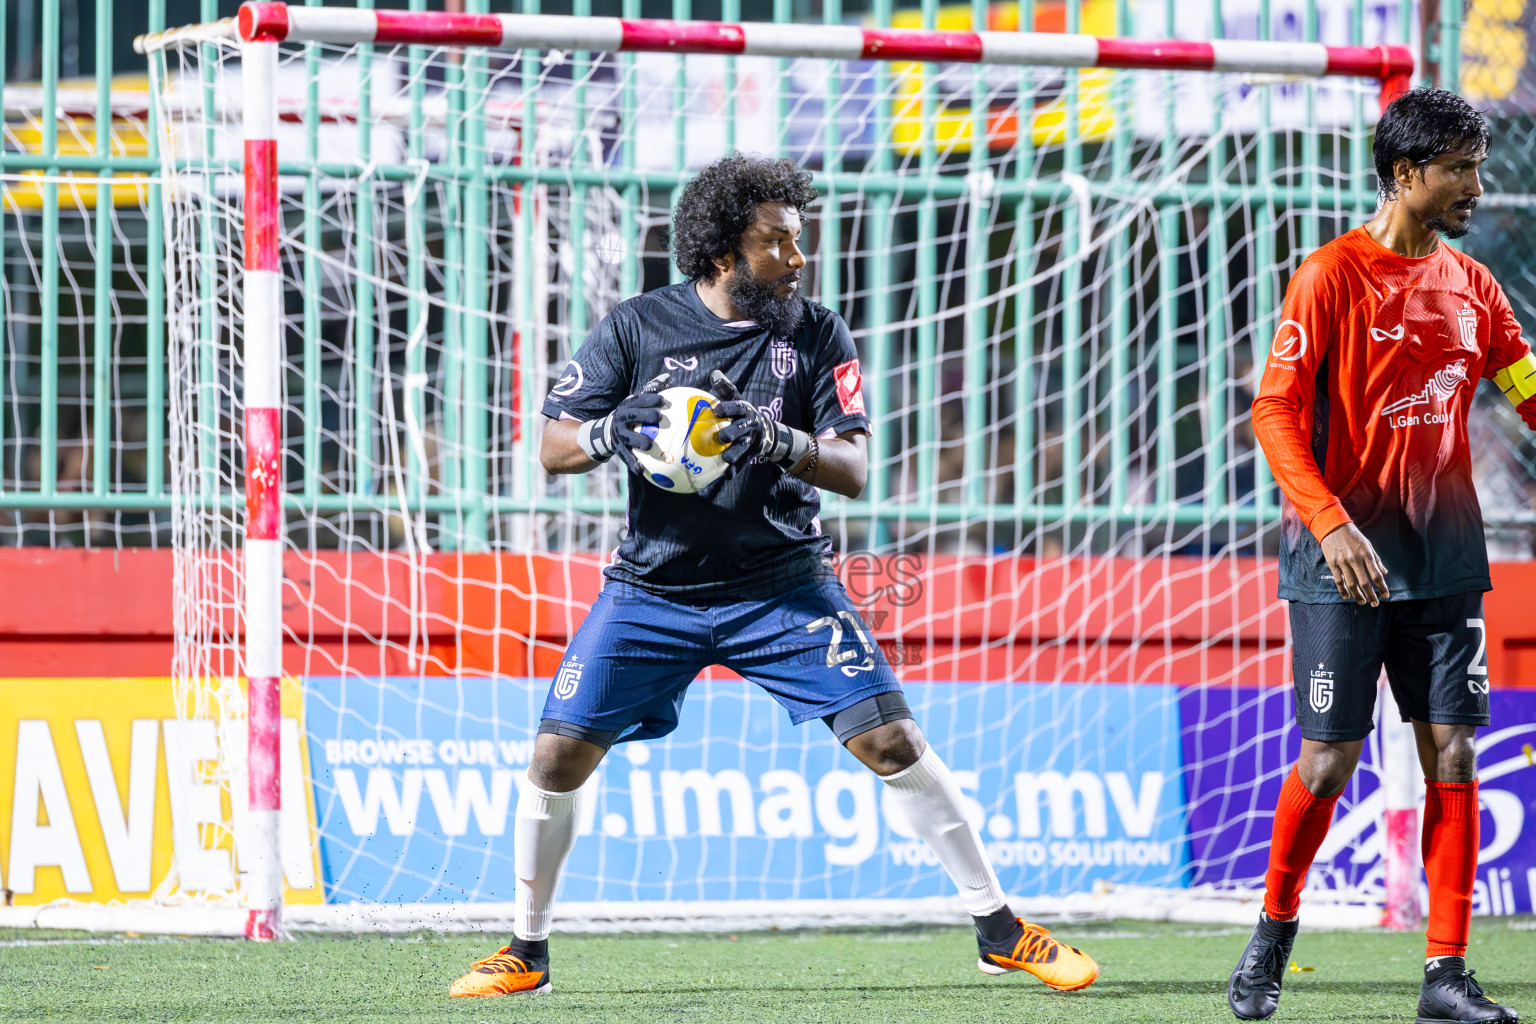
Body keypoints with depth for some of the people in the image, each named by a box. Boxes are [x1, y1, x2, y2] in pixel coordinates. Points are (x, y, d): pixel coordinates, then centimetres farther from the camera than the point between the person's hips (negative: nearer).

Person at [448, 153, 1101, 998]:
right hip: (653, 587, 0)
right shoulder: (637, 327, -3)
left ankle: (1000, 931, 0)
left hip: (782, 585, 0)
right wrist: (614, 431, -26)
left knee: (890, 740, -10)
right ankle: (526, 952, 13)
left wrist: (779, 442, -29)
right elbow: (554, 450, -4)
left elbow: (853, 471, -9)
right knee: (557, 755, -7)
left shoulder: (816, 334, -2)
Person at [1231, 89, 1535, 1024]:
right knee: (1329, 758, -3)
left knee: (1453, 753, -1)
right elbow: (1275, 411, -12)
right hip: (1345, 557, -5)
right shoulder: (1331, 276, -8)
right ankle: (1273, 931, 20)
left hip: (1445, 554, 5)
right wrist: (1330, 523, -24)